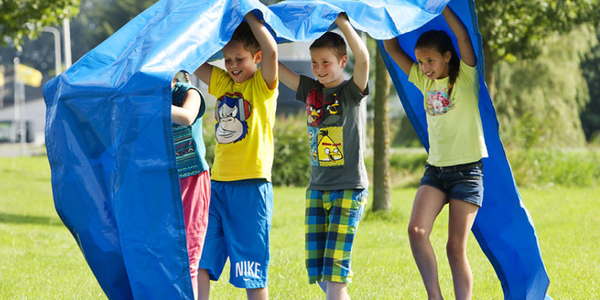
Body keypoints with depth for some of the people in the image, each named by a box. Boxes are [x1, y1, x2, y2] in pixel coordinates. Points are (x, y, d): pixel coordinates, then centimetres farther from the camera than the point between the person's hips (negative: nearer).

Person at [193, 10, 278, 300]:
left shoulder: (262, 86, -4)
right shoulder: (222, 83, 13)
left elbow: (271, 50, -23)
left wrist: (249, 14, -13)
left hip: (251, 186, -6)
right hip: (218, 184, 6)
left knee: (252, 275, -1)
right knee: (199, 262, -1)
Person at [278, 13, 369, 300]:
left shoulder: (351, 91, -5)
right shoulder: (310, 90, 10)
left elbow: (362, 58, -25)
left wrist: (341, 20, -26)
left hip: (349, 189, -6)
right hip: (317, 189, 6)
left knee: (334, 274, -11)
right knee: (319, 272, 4)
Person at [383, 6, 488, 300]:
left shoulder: (465, 77, -2)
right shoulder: (424, 81, 11)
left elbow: (463, 37, -16)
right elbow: (392, 47, 11)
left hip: (467, 170, -4)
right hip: (435, 169, 4)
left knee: (456, 247, -5)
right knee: (416, 230, -19)